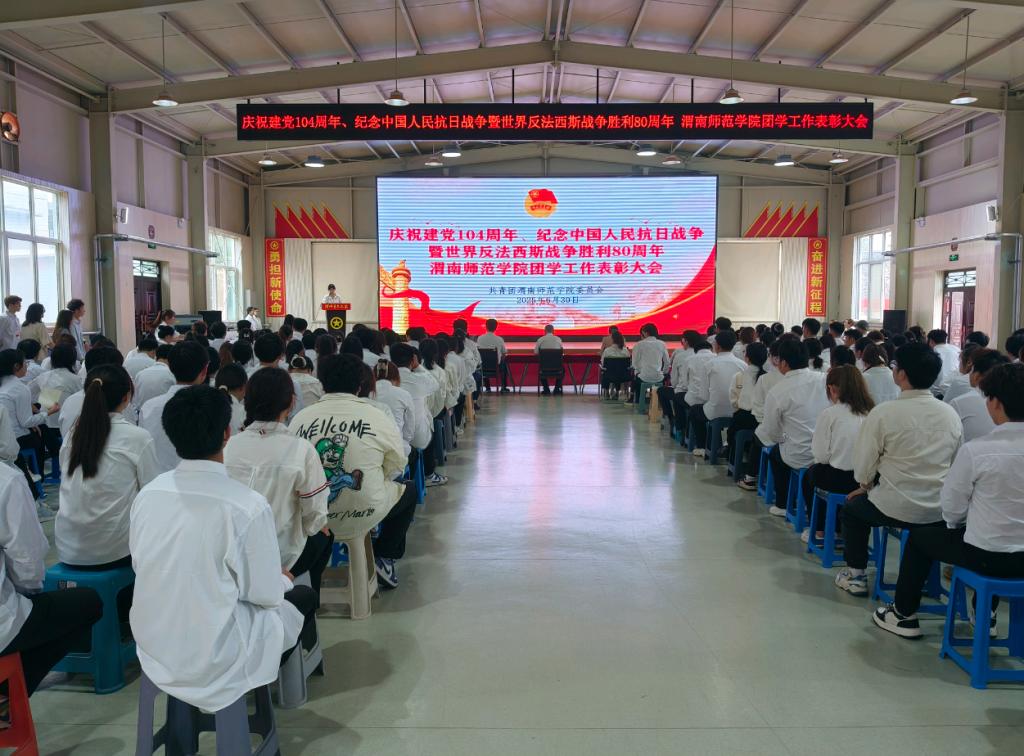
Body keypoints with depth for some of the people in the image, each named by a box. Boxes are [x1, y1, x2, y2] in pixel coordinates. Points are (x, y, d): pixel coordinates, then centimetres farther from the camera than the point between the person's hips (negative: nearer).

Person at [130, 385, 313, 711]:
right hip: (213, 661, -6)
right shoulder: (249, 506, -25)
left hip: (152, 648, 6)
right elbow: (266, 594, -15)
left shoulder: (147, 493, -8)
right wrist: (283, 580, 9)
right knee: (303, 597, 18)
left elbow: (139, 565, 6)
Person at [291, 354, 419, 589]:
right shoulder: (379, 418, -10)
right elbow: (396, 468, 0)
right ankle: (384, 556, 17)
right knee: (409, 490, 25)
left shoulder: (300, 418, -6)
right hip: (363, 516, -3)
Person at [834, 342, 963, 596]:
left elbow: (863, 463, -9)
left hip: (896, 508, -5)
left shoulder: (884, 413, -17)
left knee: (852, 507, 24)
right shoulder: (951, 414, -3)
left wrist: (866, 486, 12)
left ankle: (856, 575, 25)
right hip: (939, 511, 5)